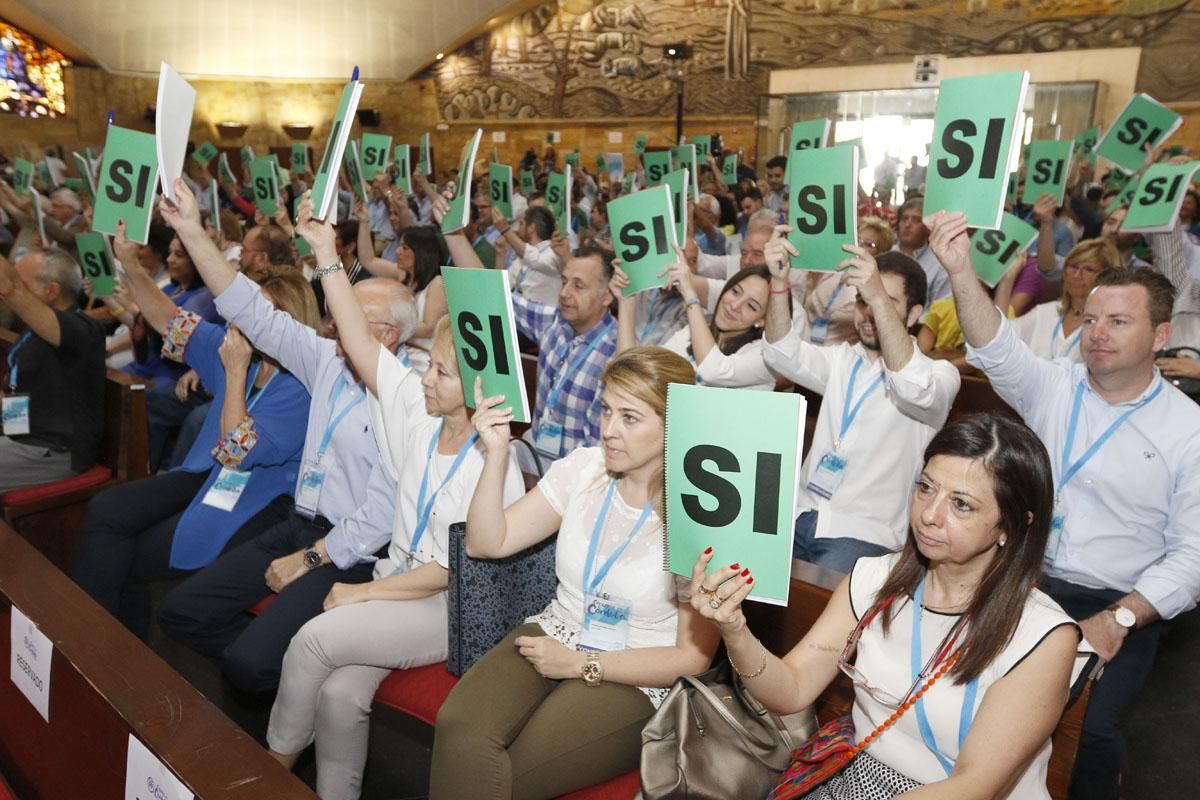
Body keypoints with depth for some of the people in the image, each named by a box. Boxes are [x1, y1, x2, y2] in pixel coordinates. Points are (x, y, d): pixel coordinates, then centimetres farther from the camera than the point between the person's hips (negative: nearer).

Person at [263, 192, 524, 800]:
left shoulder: (492, 467, -16)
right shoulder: (420, 412, 0)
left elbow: (451, 572, -15)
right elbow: (359, 341, -5)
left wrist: (360, 593, -11)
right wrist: (326, 254, -9)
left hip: (453, 608, -5)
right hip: (399, 582, 5)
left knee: (313, 640, -18)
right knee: (339, 695, -19)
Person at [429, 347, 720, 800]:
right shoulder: (585, 467, 0)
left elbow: (692, 657, -11)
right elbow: (487, 542, 1)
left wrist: (581, 664, -13)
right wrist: (497, 453, -12)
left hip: (632, 679, -4)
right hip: (553, 639, 4)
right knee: (459, 728, -24)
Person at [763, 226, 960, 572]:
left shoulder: (939, 374, -2)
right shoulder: (842, 358, 15)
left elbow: (916, 390, -26)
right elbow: (785, 355, -2)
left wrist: (880, 299, -34)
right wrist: (779, 281, -18)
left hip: (863, 533, -4)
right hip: (801, 513, 5)